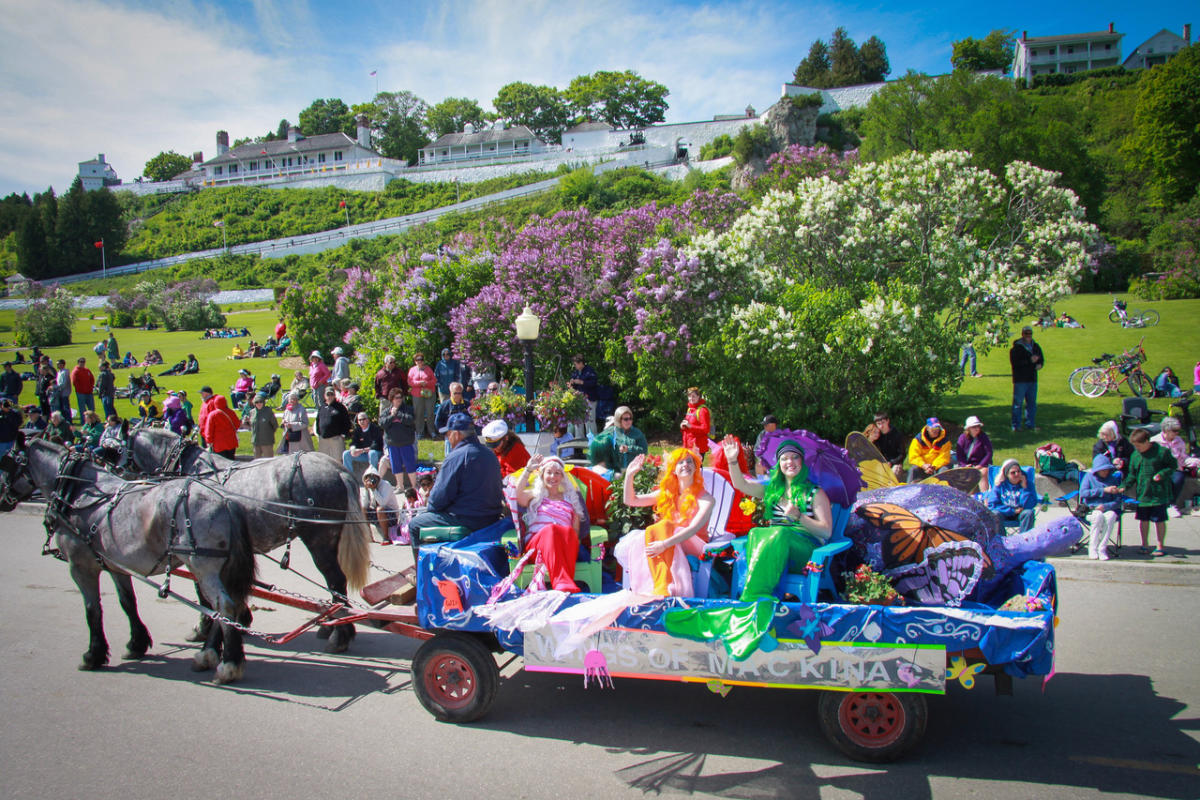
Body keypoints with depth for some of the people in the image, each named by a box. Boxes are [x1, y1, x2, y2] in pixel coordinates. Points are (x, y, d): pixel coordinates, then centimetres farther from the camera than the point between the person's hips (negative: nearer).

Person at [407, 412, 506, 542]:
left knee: (414, 525, 6)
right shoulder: (489, 454, 9)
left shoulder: (455, 457, -17)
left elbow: (440, 496, -16)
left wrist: (429, 507, 8)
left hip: (467, 521, -9)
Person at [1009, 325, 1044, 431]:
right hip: (1020, 380, -6)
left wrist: (1039, 364, -1)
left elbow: (1041, 359, 22)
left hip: (1032, 379, 6)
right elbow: (1014, 362, -16)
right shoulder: (1016, 347, -6)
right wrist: (1029, 360, -21)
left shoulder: (1036, 346, 13)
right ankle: (1016, 425, 2)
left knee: (1032, 403, 10)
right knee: (1018, 403, -4)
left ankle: (1030, 424, 18)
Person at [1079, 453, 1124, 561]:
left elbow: (1118, 501, 2)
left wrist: (1105, 506, -17)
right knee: (1098, 516, -36)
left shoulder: (1113, 479, 10)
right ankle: (1092, 547, -24)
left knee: (1111, 516, -34)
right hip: (1092, 509, -1)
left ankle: (1102, 548, -25)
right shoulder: (1089, 476, 8)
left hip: (1108, 508, 1)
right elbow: (1083, 492, -7)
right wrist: (1103, 490, -11)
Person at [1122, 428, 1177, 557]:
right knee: (1143, 519, 9)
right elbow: (1132, 474, 10)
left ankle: (1161, 546, 15)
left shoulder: (1162, 452, -8)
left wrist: (1162, 474, -17)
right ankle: (1145, 545, 22)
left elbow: (1173, 466, 0)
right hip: (1142, 493, 4)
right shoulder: (1135, 455, 5)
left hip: (1159, 493, -4)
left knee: (1159, 520, 3)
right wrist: (1124, 486, -4)